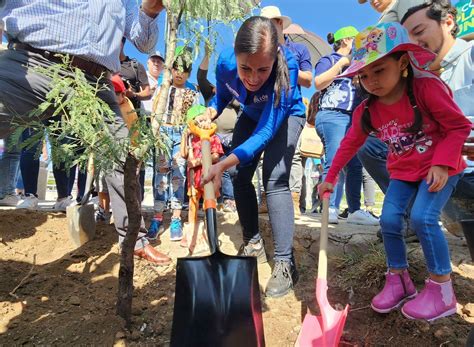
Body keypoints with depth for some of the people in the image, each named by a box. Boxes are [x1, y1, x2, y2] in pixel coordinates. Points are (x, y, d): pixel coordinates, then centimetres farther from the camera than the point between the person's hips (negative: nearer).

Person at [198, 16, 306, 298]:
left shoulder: (286, 67, -39)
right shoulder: (226, 63, -27)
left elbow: (267, 131, -43)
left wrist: (223, 164, -54)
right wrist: (209, 114, -24)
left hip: (284, 117, -4)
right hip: (251, 117, 5)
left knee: (275, 180, -22)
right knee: (239, 177, -1)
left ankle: (285, 263, -14)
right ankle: (253, 244, 16)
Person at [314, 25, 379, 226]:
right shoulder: (329, 60, 9)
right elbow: (318, 83, -9)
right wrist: (341, 63, -5)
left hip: (355, 119, 7)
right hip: (333, 116, -7)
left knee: (355, 165, 0)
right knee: (334, 162, -18)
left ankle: (354, 210, 3)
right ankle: (330, 209, -18)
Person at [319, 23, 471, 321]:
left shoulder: (427, 87, -21)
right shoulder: (367, 111, -6)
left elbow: (459, 126, -14)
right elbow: (350, 144, 5)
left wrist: (442, 164, -25)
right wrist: (330, 177, 7)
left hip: (440, 167, -5)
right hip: (403, 171, 5)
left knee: (422, 217, -22)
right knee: (389, 219, -8)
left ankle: (442, 289, -3)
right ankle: (399, 279, 12)